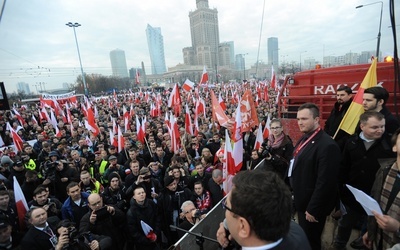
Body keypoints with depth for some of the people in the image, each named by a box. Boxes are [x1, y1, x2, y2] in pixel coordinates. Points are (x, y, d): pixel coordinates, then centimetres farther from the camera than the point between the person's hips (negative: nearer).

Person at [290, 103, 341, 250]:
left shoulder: (327, 145, -25)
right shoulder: (305, 139, 6)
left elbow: (325, 182, -25)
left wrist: (313, 209, -20)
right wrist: (293, 193, 13)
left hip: (312, 206, -8)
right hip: (301, 202, 8)